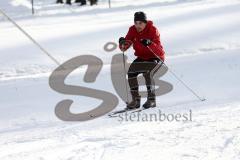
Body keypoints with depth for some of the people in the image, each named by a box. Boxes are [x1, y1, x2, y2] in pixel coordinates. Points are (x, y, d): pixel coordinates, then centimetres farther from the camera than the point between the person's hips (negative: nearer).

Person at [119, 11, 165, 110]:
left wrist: (149, 43, -52)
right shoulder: (132, 30, -6)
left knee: (148, 73, -29)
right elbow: (124, 48, -10)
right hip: (142, 58, 5)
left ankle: (151, 99, -18)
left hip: (156, 57, -5)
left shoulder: (152, 29, -19)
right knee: (131, 72, -15)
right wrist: (123, 43, -33)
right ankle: (135, 100, -4)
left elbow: (158, 47, -32)